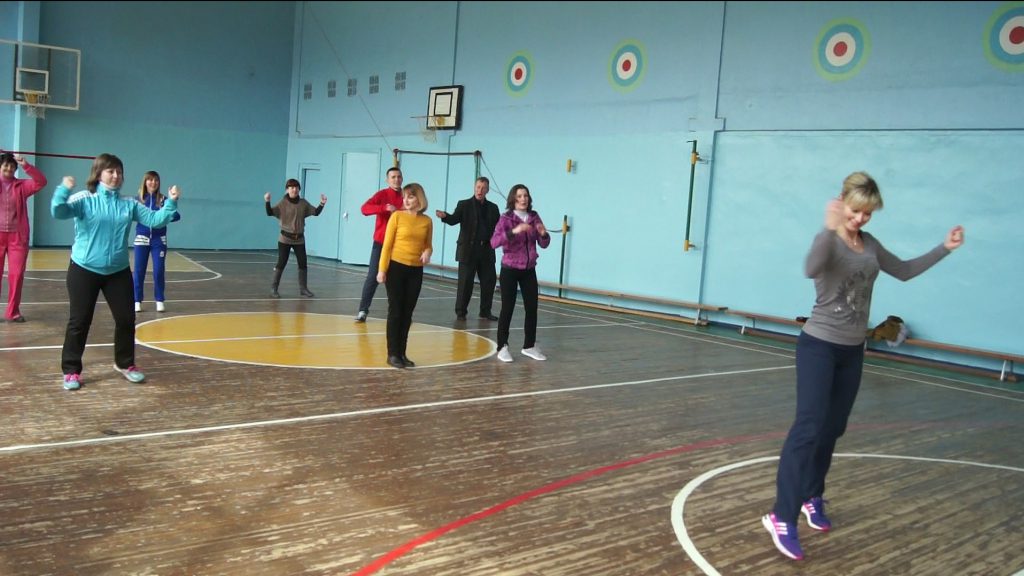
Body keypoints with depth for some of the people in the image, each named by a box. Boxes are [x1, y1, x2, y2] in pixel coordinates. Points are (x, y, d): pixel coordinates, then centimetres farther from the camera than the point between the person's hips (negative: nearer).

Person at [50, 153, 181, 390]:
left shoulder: (129, 204, 4)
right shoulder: (85, 199, -9)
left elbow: (155, 220, 1)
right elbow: (59, 213, -24)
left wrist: (171, 203, -13)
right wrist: (63, 191, -42)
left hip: (118, 271, 4)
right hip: (84, 270, -4)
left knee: (126, 319, 8)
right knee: (79, 321, 2)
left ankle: (125, 363, 28)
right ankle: (71, 370, 14)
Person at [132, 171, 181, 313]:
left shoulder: (163, 199, -1)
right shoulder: (138, 199, 1)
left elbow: (177, 216, -7)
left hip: (159, 240, 0)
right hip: (142, 239, 0)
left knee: (159, 271, 0)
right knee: (139, 271, 2)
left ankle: (159, 300, 12)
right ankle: (137, 301, 12)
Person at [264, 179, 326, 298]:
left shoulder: (303, 203, 4)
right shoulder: (283, 203, -7)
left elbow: (316, 212, 7)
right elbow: (270, 213, -16)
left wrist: (322, 204, -8)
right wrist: (267, 202, -31)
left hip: (299, 239, 4)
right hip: (285, 238, -4)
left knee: (303, 263, 6)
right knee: (281, 263, -3)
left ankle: (303, 288, 18)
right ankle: (273, 288, 7)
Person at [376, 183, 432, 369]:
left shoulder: (427, 221, 4)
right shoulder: (397, 216, -5)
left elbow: (428, 245, 13)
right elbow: (387, 244, -5)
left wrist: (427, 253, -11)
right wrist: (382, 269, -10)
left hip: (416, 271, 3)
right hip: (396, 267, -3)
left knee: (407, 313, 9)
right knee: (395, 311, 1)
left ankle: (402, 353, 18)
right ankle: (393, 354, 7)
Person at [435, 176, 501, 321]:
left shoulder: (493, 208, 12)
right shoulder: (464, 205, 2)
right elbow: (454, 219, -11)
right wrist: (444, 216, -30)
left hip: (486, 251, 4)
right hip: (468, 250, -3)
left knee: (489, 281, 5)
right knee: (465, 282, 0)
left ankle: (485, 311, 17)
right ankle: (460, 312, 10)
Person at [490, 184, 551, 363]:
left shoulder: (534, 217, 4)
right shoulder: (506, 218, -9)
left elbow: (544, 244, 4)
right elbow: (494, 242, -23)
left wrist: (543, 233, -18)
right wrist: (514, 231, -35)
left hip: (529, 270, 4)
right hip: (510, 270, -4)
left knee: (532, 307, 5)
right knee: (507, 308, -3)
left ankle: (529, 346, 19)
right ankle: (502, 347, 8)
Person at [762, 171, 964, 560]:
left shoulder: (870, 245, 7)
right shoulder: (829, 241, -15)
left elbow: (904, 271, 22)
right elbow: (811, 270, -38)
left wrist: (945, 248, 14)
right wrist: (830, 229, -52)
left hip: (852, 351, 7)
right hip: (819, 345, -7)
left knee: (832, 429, 12)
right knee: (808, 428, -15)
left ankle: (812, 498, 27)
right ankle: (782, 517, -15)